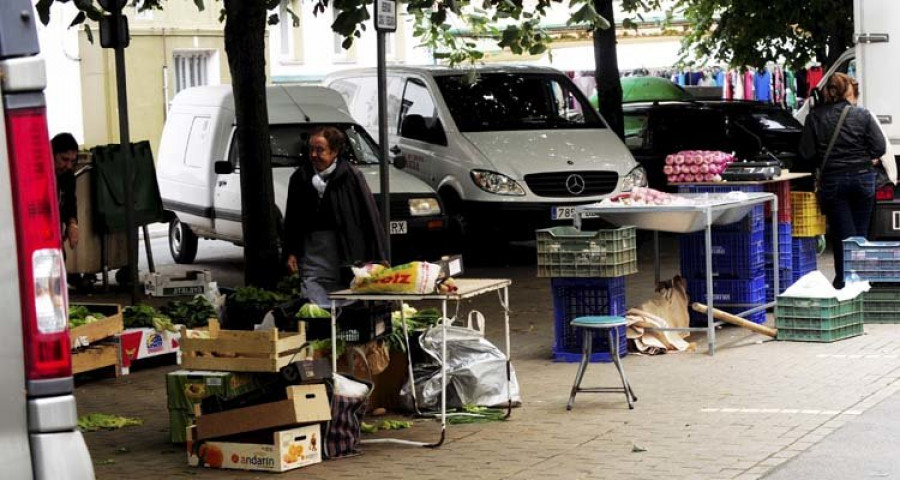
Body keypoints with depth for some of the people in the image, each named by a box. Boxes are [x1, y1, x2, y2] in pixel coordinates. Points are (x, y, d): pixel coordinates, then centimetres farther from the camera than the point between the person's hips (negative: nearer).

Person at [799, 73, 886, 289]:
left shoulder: (815, 117, -5)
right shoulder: (863, 115, -5)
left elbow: (806, 153, -7)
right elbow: (879, 147, -9)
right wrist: (865, 157, 11)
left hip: (832, 180, -1)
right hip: (862, 178, 1)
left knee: (842, 234, 5)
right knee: (860, 233, 12)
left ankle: (844, 278, 3)